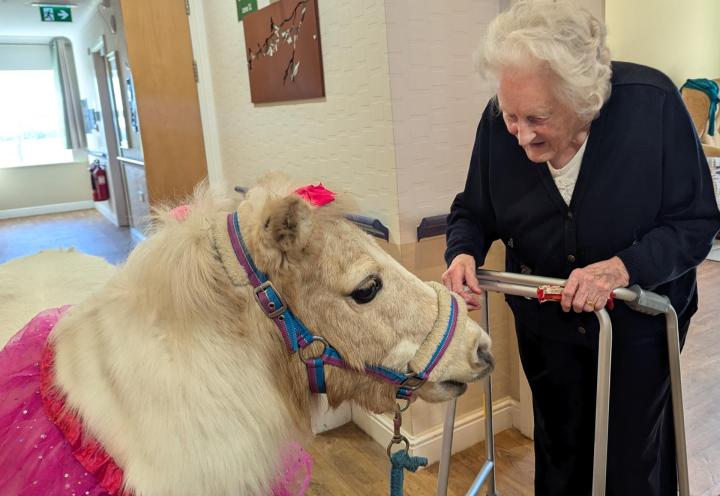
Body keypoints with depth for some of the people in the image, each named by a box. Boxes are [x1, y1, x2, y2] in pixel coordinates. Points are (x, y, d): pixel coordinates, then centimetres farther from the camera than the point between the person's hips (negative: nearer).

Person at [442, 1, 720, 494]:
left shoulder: (652, 104, -24)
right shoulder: (500, 122, -18)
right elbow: (473, 210, -4)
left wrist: (624, 267, -34)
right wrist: (464, 253, -25)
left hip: (638, 323, -1)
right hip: (545, 322, 2)